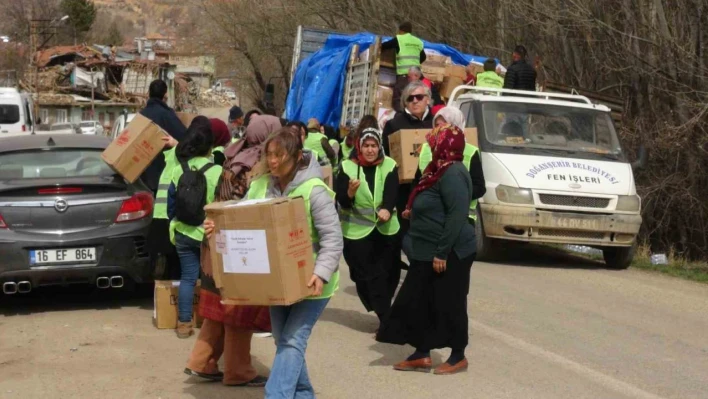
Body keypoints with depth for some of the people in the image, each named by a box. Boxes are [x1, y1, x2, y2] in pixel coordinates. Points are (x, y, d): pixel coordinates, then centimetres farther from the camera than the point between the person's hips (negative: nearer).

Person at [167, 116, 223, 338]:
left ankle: (184, 323, 10)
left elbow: (171, 205, 7)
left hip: (183, 233, 3)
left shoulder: (178, 171, -2)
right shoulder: (217, 172, -14)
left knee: (187, 277, 9)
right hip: (210, 233, -3)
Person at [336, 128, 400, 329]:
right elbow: (342, 202, -11)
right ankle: (386, 319, -2)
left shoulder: (389, 166, -3)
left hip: (386, 229, 1)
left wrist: (387, 209, -36)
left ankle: (382, 312, 25)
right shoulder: (348, 167, -6)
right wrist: (350, 192, -33)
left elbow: (392, 193, -15)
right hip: (357, 230, -1)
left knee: (387, 274, 4)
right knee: (367, 276, -5)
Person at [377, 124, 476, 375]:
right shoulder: (440, 170, 13)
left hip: (449, 254, -10)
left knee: (449, 305, 1)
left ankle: (458, 357, 14)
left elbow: (457, 215, -26)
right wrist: (414, 213, 18)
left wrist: (442, 252, -26)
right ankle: (422, 355, 20)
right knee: (419, 302, 11)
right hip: (429, 253, 10)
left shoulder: (453, 173, -20)